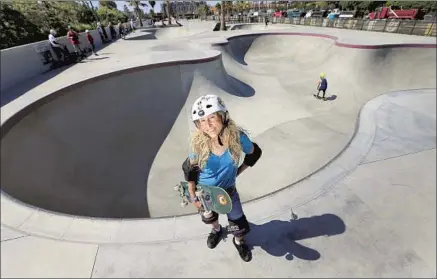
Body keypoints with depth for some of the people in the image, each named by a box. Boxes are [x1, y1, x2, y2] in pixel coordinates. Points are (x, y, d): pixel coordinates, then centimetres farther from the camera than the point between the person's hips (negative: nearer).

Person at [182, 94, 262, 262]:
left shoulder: (237, 137, -28)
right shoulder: (198, 144, -28)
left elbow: (255, 153, -6)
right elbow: (189, 170, -11)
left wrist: (238, 171, -5)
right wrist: (193, 197, -6)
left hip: (228, 191, 0)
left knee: (240, 226, 10)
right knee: (210, 218, 28)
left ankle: (238, 242, 49)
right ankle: (217, 230, 66)